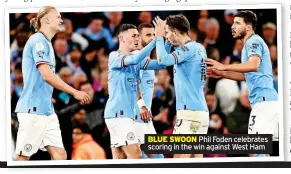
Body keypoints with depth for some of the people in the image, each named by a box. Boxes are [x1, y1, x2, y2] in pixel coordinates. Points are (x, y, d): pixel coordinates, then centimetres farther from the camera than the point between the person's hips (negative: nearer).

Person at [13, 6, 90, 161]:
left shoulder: (46, 43, 18)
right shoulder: (38, 41, -10)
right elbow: (47, 75, -19)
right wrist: (75, 92, -16)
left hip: (47, 110, 9)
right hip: (33, 109, -9)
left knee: (60, 155, 2)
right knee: (22, 157, -6)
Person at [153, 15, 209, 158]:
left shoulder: (189, 48, -10)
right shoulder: (199, 48, 16)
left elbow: (163, 60, -23)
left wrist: (160, 37, -9)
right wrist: (166, 39, 20)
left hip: (189, 112, -9)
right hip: (202, 111, 9)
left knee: (179, 156, -10)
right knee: (197, 156, 6)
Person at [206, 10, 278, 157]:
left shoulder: (254, 41, -8)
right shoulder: (251, 43, 23)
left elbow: (253, 66, -26)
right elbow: (248, 75, 29)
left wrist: (224, 67, -23)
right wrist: (222, 74, 24)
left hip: (263, 100, -11)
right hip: (268, 100, 11)